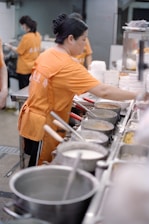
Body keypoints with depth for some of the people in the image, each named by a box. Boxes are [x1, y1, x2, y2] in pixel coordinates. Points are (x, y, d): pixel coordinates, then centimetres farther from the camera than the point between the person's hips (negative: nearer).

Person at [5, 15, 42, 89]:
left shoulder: (26, 37, -19)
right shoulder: (38, 35, 3)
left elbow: (19, 51, -12)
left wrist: (10, 46, 5)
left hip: (24, 69, -7)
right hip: (34, 67, 7)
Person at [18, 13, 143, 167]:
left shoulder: (46, 55, 3)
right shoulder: (68, 66, -24)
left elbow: (32, 83, 13)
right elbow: (103, 92, -29)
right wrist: (137, 95, -22)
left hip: (31, 117, 9)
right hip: (43, 126, -9)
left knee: (36, 170, 21)